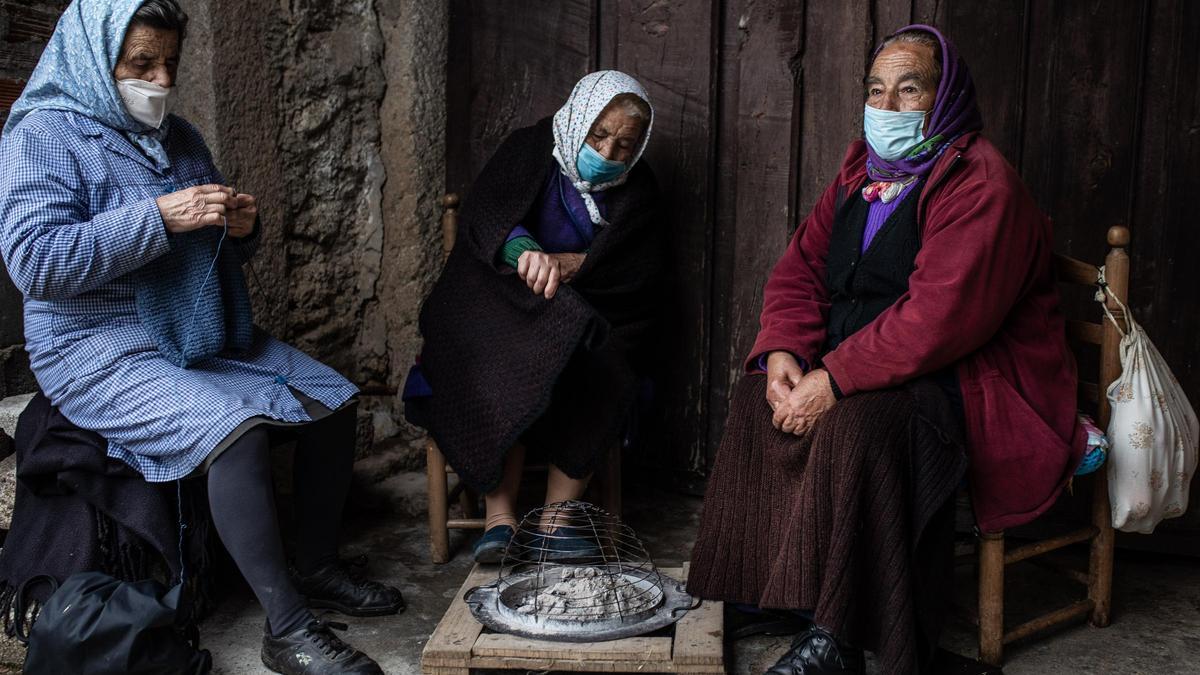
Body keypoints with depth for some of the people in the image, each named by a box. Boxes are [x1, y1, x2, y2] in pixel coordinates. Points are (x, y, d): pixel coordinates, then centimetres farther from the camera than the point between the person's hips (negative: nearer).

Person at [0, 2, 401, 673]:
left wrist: (243, 227, -4)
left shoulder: (179, 136, 14)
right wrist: (159, 216, -26)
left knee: (334, 399, -3)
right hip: (103, 349, -8)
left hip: (210, 336, 8)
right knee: (237, 429, -32)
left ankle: (318, 567, 9)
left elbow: (219, 251, 22)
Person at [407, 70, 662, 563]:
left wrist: (566, 264, -20)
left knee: (600, 375, -31)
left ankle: (555, 519, -27)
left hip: (589, 318, 2)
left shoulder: (637, 189, 11)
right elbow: (486, 214, -16)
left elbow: (634, 270, -2)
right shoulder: (531, 149, 3)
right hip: (502, 302, -2)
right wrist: (527, 252, -38)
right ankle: (500, 515, -33)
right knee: (511, 361, -35)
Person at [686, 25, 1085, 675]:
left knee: (854, 422, -34)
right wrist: (782, 351, -9)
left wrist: (834, 379, -27)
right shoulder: (860, 174, 13)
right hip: (869, 371, 9)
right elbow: (800, 269, 10)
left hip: (968, 383, -9)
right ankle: (767, 591, 0)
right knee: (754, 399, -5)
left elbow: (938, 317, -27)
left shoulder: (979, 183, -15)